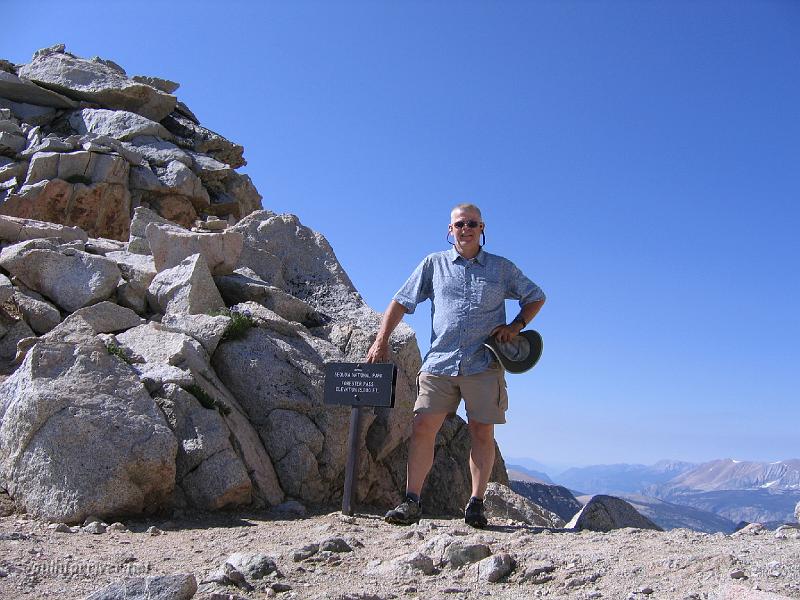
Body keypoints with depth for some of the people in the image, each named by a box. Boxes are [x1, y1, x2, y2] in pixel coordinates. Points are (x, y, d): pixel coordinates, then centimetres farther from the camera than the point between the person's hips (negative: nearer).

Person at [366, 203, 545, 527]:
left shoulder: (502, 268, 12)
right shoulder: (433, 264, 12)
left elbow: (536, 297, 21)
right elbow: (400, 302, 11)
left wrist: (517, 325, 3)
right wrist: (381, 340, 1)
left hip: (483, 364, 0)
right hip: (439, 361, 0)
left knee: (482, 433, 0)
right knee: (422, 427, -8)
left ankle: (476, 504, 9)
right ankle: (411, 503, -4)